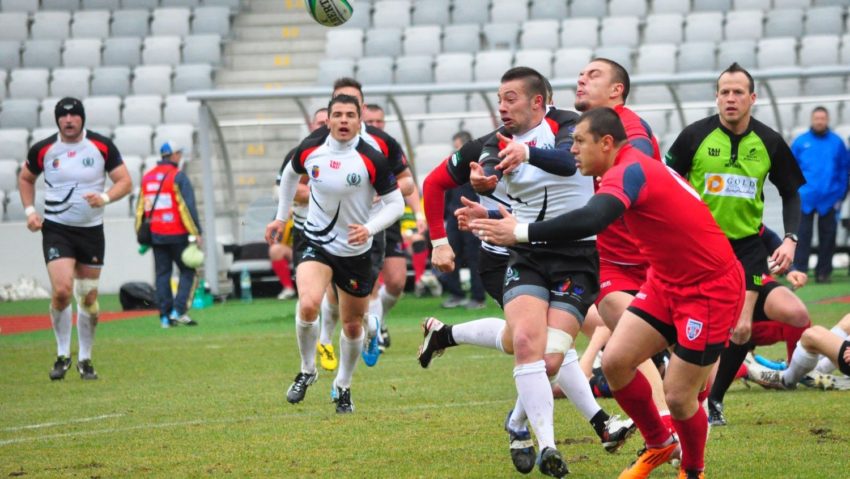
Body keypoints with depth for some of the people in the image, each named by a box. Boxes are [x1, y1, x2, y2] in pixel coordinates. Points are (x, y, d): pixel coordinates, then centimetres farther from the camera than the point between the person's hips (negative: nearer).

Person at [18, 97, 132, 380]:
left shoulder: (103, 147, -5)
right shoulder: (43, 150, -3)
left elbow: (125, 182, -2)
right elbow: (25, 178, 15)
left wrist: (105, 197, -21)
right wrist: (29, 210, 2)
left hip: (91, 230, 1)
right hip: (56, 229, -1)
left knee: (89, 298, 6)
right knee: (62, 290, -17)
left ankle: (85, 359, 22)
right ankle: (63, 355, 2)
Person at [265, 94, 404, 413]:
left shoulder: (372, 159, -15)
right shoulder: (310, 150, -7)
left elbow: (395, 203, -9)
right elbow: (290, 175, 16)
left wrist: (369, 229, -25)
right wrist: (281, 217, 18)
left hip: (356, 252, 0)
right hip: (317, 244, 0)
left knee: (353, 326, 10)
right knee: (308, 304, -26)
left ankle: (342, 387, 35)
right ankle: (307, 371, -2)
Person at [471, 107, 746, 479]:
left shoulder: (629, 171, -24)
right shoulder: (634, 166, 5)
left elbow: (590, 221, -42)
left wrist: (521, 233, -41)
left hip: (710, 290, -9)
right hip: (667, 282, 9)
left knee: (678, 395, -4)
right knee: (615, 361, -2)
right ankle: (659, 445, 20)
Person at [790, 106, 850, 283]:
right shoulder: (800, 142, 3)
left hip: (829, 199, 1)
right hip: (804, 198, -1)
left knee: (828, 236, 5)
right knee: (802, 235, -4)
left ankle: (823, 271, 13)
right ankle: (799, 270, -3)